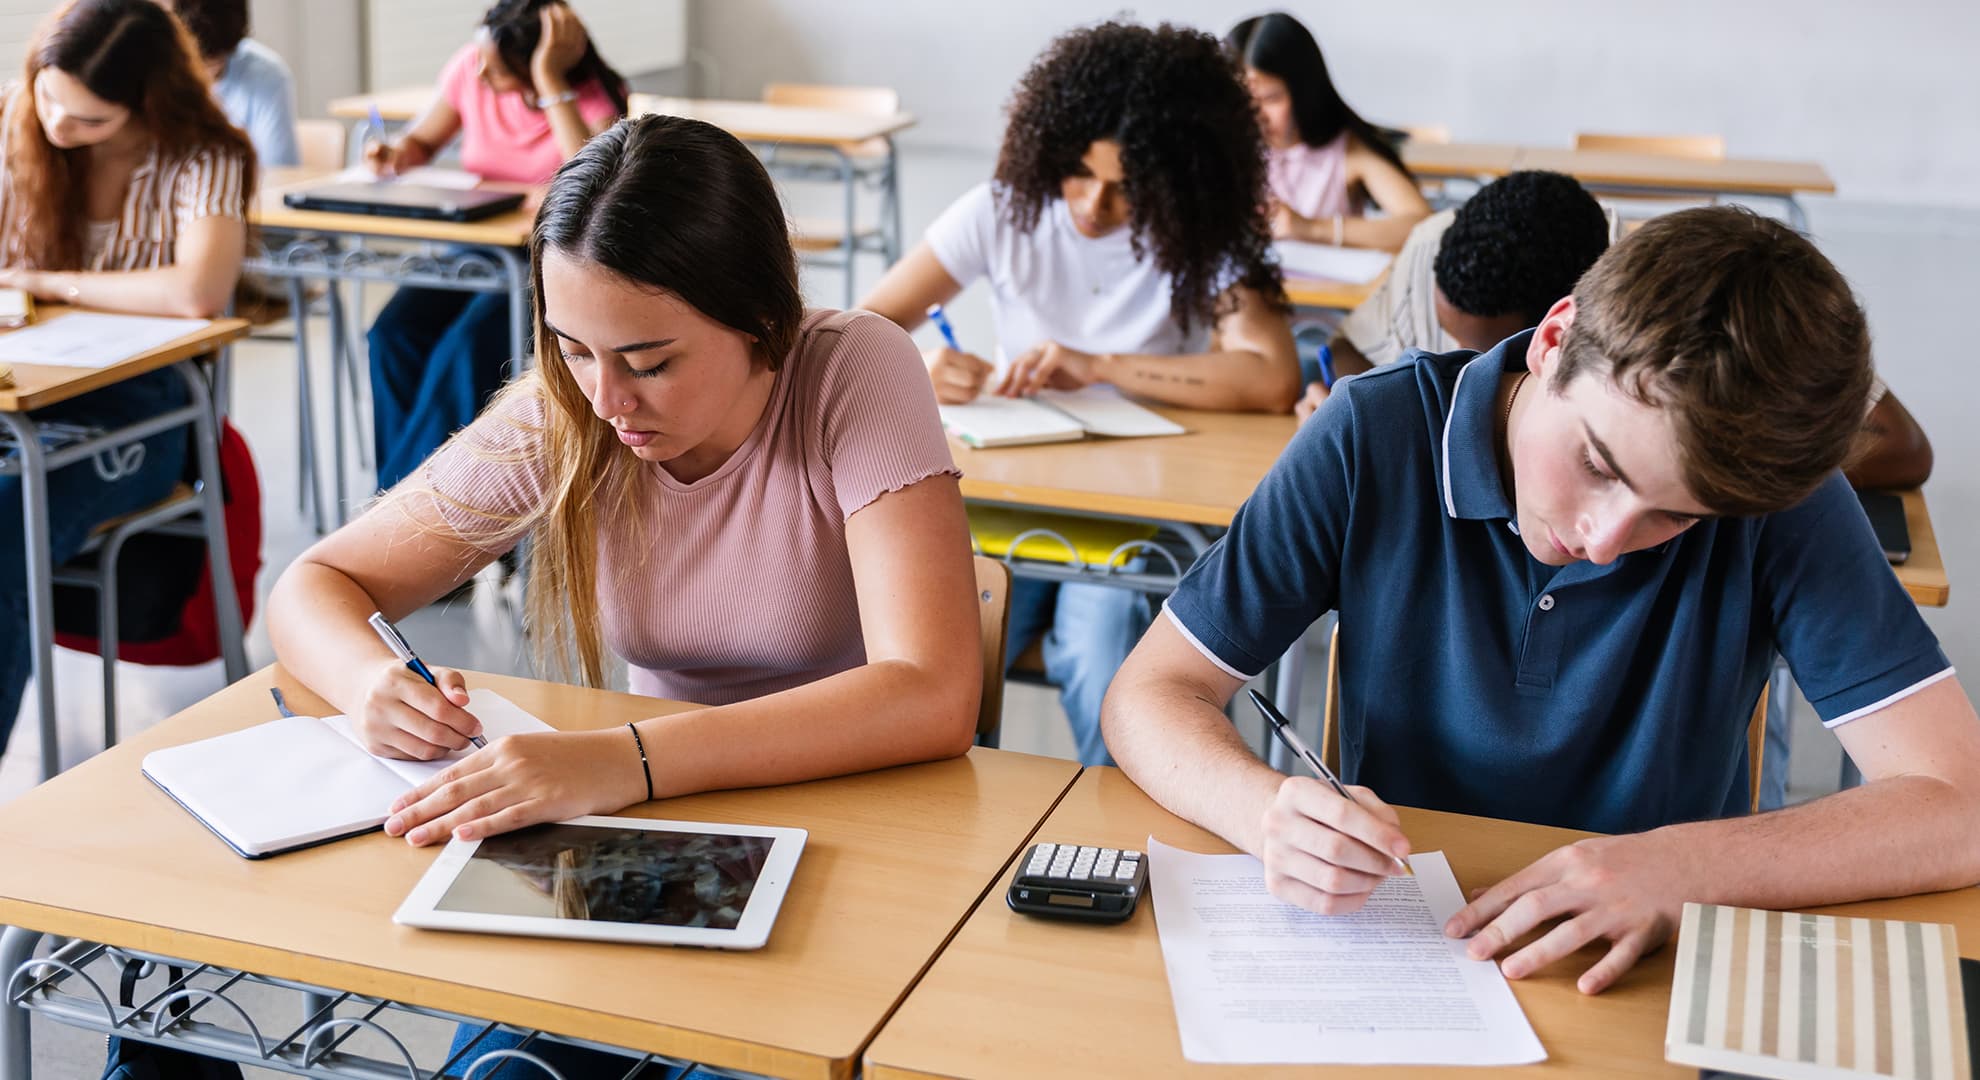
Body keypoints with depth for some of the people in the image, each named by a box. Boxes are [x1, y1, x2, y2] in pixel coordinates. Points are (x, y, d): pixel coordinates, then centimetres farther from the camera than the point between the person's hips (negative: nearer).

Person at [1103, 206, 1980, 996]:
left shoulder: (1775, 493, -11)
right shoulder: (1374, 435, -11)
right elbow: (1151, 693, -7)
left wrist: (1684, 867, -26)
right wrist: (1265, 810, -27)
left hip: (1641, 980, 0)